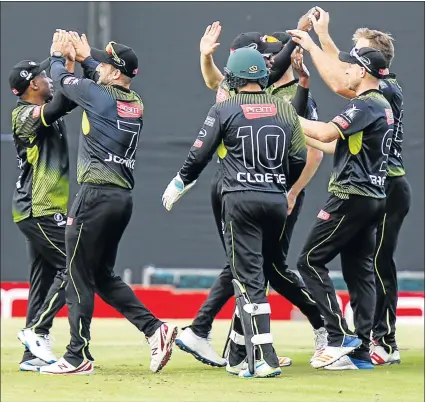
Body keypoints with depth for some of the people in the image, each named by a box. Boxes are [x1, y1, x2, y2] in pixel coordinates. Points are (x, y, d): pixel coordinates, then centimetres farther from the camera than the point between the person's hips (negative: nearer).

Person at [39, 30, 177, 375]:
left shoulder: (98, 95, -10)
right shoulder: (136, 102, 10)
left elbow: (62, 79, 7)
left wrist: (57, 55, 27)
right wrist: (86, 56, 42)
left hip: (96, 195, -8)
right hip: (124, 197, 8)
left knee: (80, 277, -1)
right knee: (103, 275, 16)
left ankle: (79, 357, 0)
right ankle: (154, 328, 2)